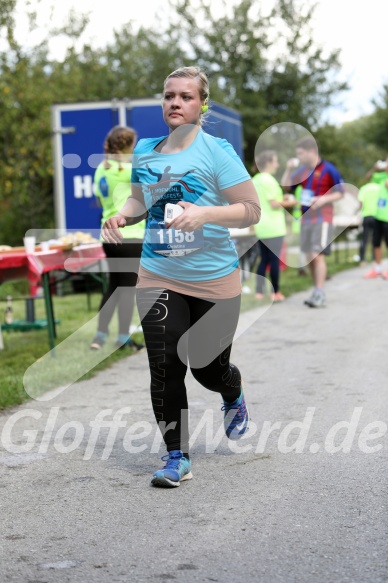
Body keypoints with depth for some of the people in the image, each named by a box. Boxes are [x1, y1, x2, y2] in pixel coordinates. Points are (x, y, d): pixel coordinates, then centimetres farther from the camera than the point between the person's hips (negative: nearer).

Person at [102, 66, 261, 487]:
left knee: (208, 368, 10)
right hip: (158, 277, 3)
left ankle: (234, 399, 47)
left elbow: (252, 211, -12)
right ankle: (177, 458, 7)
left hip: (214, 281, -3)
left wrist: (205, 214, -27)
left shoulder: (216, 151, -10)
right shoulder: (144, 150, 5)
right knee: (164, 368, -6)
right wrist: (122, 215, -1)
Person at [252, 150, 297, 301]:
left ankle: (259, 292, 10)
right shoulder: (269, 180, -15)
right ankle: (275, 292, 6)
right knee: (275, 259, 0)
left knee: (264, 259, 11)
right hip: (273, 227, -8)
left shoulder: (255, 180, 12)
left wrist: (281, 198, 17)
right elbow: (274, 204, -17)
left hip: (261, 226, 8)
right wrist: (289, 203, -3)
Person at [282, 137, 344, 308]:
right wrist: (288, 169, -3)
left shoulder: (328, 170, -8)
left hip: (322, 219, -7)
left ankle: (319, 295, -14)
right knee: (309, 257, 8)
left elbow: (340, 192, -5)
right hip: (306, 219, 7)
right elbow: (285, 185, 13)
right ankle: (317, 291, 17)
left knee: (318, 255, -13)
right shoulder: (302, 170, 9)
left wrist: (323, 199, -20)